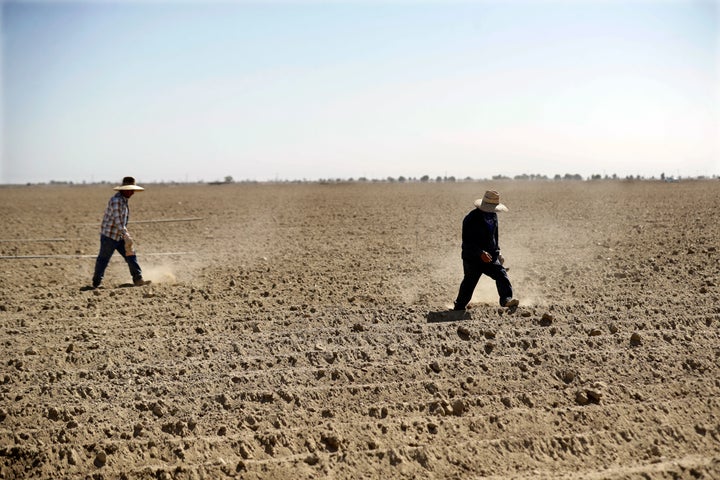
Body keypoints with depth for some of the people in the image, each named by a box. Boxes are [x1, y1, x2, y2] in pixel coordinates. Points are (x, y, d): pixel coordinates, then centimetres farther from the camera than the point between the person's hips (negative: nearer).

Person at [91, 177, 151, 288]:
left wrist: (125, 234, 22)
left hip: (119, 236, 9)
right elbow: (117, 220, -27)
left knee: (131, 256, 4)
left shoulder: (124, 200, 11)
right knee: (103, 259, 2)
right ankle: (96, 283, 13)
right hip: (109, 235, -9)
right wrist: (126, 235, -33)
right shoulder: (116, 200, -20)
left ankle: (138, 280, 6)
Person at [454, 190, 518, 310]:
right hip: (472, 258, -6)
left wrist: (498, 252, 14)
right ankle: (459, 308, 21)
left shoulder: (493, 216, 8)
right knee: (469, 283, 4)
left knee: (502, 274, -15)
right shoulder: (471, 218, -17)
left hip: (490, 256, 6)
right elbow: (467, 241, -20)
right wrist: (481, 253, -30)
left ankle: (506, 300, -26)